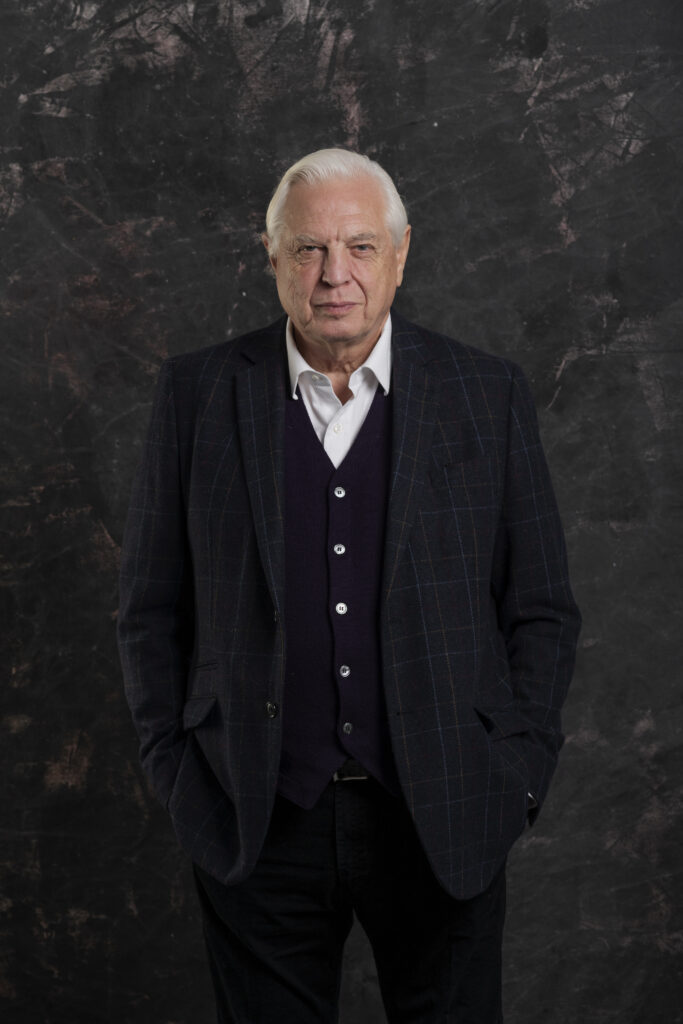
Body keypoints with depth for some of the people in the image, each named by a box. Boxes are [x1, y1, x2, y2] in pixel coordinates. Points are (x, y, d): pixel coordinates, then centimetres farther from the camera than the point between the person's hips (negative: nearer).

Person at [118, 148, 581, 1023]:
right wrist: (177, 773, 1)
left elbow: (542, 611, 5)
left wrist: (518, 778, -1)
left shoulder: (487, 395, 2)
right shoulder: (198, 393, 2)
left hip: (443, 821, 0)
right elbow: (150, 607, 6)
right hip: (255, 823, 0)